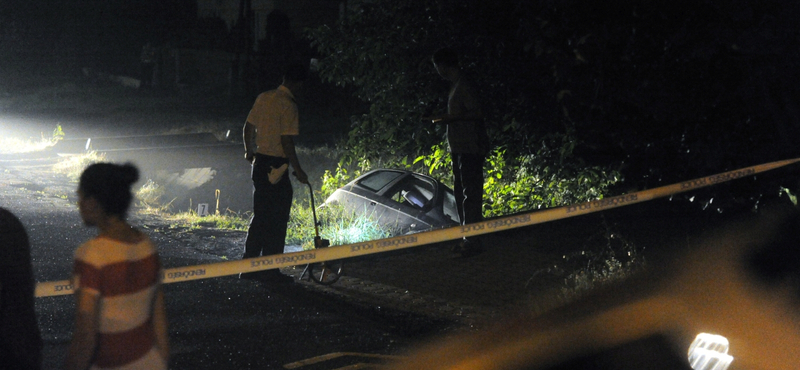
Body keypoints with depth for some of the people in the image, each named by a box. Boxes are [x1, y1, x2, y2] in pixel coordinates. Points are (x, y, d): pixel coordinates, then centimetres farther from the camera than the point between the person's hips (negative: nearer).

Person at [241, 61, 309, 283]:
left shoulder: (264, 98, 8)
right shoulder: (288, 105, -16)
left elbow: (248, 128, 15)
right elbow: (287, 142, -19)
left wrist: (250, 151, 32)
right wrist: (297, 170, -12)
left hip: (259, 163, 8)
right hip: (276, 168, -8)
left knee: (260, 216, 16)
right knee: (277, 219, 0)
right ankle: (269, 270, 3)